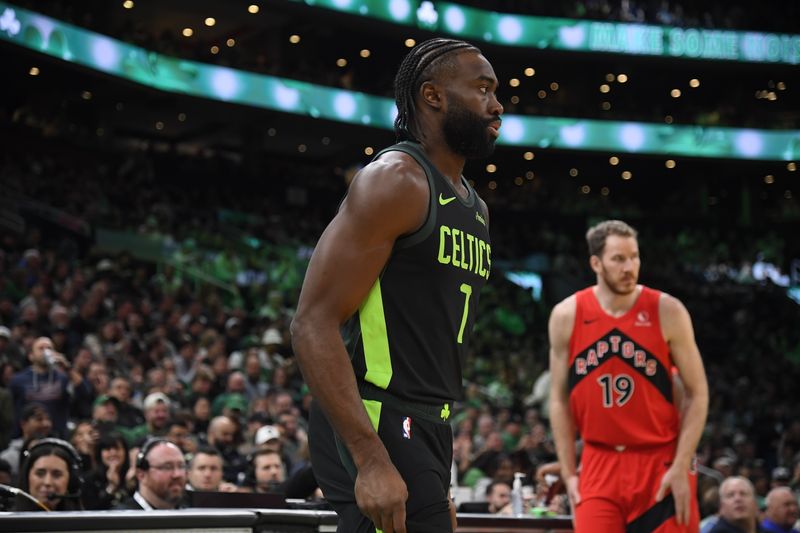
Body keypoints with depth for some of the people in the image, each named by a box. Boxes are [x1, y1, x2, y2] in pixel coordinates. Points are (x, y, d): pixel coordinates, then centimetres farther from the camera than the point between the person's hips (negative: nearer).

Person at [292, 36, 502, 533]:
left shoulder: (474, 207, 17)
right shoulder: (395, 180, -11)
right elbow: (314, 324, -18)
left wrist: (437, 481, 21)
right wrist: (371, 460, -25)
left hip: (426, 430, 9)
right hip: (376, 425, -9)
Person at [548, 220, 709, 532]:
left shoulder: (667, 311, -6)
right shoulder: (566, 316, -1)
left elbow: (697, 394, -3)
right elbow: (560, 399, 6)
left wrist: (681, 467, -11)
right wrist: (569, 473, 1)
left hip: (662, 462, -1)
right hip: (599, 463, 1)